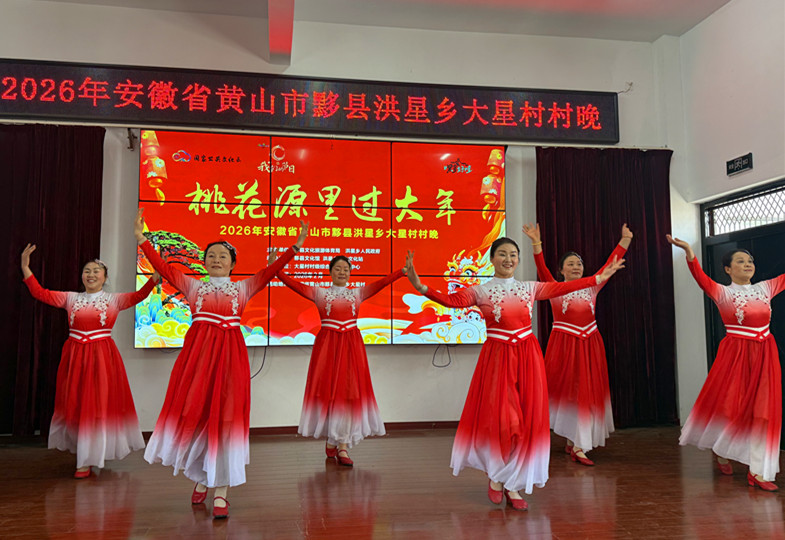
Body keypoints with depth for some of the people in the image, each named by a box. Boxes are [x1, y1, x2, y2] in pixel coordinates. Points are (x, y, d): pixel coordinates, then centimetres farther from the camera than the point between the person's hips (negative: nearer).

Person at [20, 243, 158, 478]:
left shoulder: (114, 299, 3)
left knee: (97, 404, -2)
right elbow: (40, 293, 6)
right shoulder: (71, 298, 10)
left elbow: (139, 295, -11)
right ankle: (82, 453, 26)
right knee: (74, 403, 7)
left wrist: (156, 274, -26)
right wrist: (25, 267, -2)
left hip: (102, 356, -3)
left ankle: (87, 461, 8)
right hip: (74, 355, 3)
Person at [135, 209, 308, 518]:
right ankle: (200, 478, 23)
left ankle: (220, 490, 1)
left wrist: (296, 246, -4)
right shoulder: (193, 286, 13)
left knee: (225, 414, -5)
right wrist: (142, 239, 4)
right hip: (197, 351, 1)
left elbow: (270, 271, 3)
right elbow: (163, 267, 8)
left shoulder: (243, 288, 12)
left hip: (229, 352, -1)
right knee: (194, 411, 0)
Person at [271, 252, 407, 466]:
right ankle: (331, 440, 20)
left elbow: (382, 282, 0)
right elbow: (294, 285, -5)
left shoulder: (358, 293, 9)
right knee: (327, 390, 1)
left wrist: (403, 271, -10)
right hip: (327, 344, -1)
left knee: (349, 391, -4)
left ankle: (343, 446, 0)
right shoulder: (319, 293, 5)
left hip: (351, 345, 1)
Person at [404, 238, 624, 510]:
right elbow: (451, 300, -15)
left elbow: (561, 287, 10)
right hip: (497, 356, -3)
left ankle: (513, 485, 17)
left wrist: (599, 278, 8)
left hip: (527, 356, 4)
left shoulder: (529, 288, 10)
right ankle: (495, 475, 22)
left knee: (527, 420, 3)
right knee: (500, 418, -6)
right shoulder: (480, 291, -1)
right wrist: (420, 286, -30)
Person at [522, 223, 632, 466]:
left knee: (587, 390, 3)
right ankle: (575, 444, 15)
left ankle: (575, 444, 13)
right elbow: (541, 267, -14)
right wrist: (536, 243, -26)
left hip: (589, 344, 4)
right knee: (566, 389, 0)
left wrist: (625, 241, 0)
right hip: (564, 344, -3)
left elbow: (610, 264, 5)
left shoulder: (591, 287, 9)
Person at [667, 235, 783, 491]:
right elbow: (701, 278, -22)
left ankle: (758, 472, 10)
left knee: (763, 409, 2)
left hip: (764, 354, 4)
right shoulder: (723, 293, -6)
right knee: (728, 403, 1)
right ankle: (721, 450, 30)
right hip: (735, 353, -4)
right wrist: (688, 251, -38)